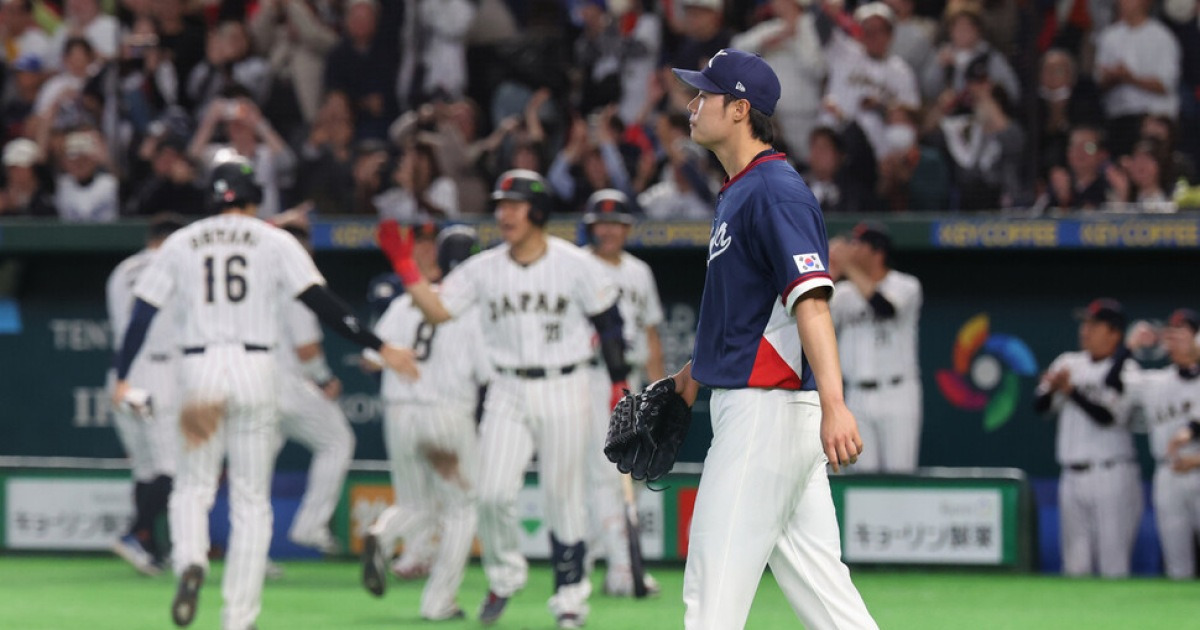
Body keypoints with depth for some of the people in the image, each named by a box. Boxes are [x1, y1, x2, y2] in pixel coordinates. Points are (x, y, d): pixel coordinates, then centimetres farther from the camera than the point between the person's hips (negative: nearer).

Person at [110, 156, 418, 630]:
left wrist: (123, 377, 12)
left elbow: (143, 311, 7)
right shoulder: (273, 241, 4)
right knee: (252, 501, 6)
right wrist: (379, 349, -3)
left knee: (192, 487, 12)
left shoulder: (181, 243, 10)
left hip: (200, 372, 1)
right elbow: (321, 303, -4)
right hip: (254, 370, -1)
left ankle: (189, 561, -20)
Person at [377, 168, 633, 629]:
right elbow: (438, 310, -3)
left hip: (563, 390, -2)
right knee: (493, 494, -8)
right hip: (508, 392, 2)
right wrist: (406, 269, -15)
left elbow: (609, 323, 2)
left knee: (564, 498, 3)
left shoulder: (576, 264, -5)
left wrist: (620, 384, -1)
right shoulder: (484, 269, 2)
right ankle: (505, 576, 17)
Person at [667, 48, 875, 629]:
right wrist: (701, 367, 26)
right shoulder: (738, 192, 17)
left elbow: (811, 298, -27)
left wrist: (833, 405, -37)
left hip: (769, 403, -10)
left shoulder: (774, 191, -15)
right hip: (752, 402, 10)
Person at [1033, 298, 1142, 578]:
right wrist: (1052, 388, -15)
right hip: (1072, 477, 5)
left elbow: (1106, 416, -16)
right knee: (1075, 563, 9)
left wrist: (1071, 390, -22)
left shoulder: (1124, 371, -4)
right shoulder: (1068, 363, 11)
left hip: (1111, 475, -5)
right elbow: (1040, 406, 5)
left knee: (1114, 564, -7)